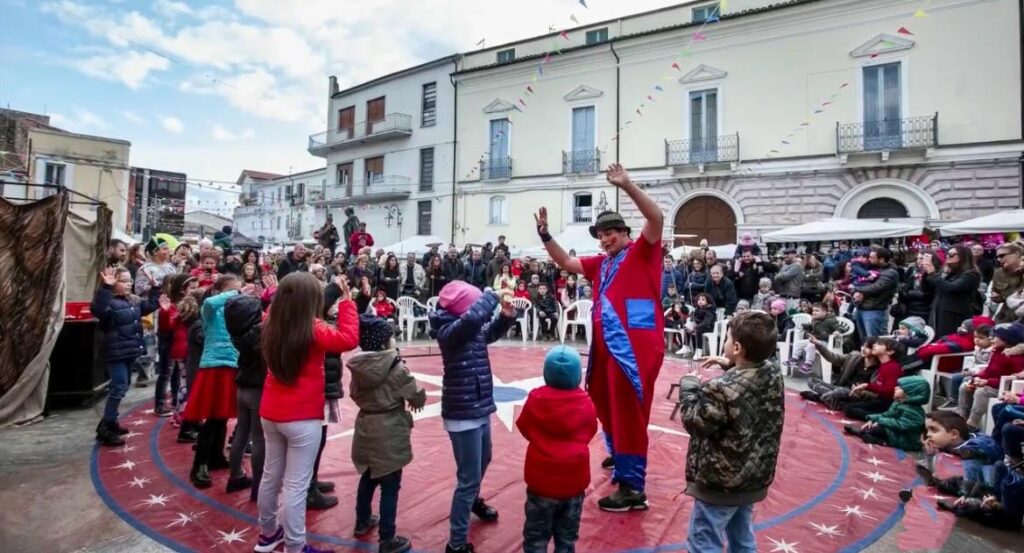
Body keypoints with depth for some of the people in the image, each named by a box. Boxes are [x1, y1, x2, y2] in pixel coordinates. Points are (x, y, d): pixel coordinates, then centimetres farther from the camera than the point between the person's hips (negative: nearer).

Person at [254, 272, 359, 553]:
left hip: (271, 414, 7)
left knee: (271, 475, 22)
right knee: (296, 485, 4)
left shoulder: (272, 325, -1)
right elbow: (349, 339, -17)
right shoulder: (313, 330, -20)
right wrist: (346, 300, -12)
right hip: (302, 419, -7)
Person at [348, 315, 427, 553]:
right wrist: (418, 399, 10)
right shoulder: (396, 368, -19)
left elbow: (355, 394, 12)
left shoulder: (357, 365, -3)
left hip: (365, 429, 7)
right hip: (390, 433, -6)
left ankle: (362, 522, 44)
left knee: (368, 478, 25)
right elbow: (418, 398, -11)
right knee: (390, 487, 4)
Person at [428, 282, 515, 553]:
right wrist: (493, 294, -26)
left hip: (479, 408, 9)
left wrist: (507, 315, -1)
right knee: (469, 478, -3)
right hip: (463, 414, -9)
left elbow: (491, 332, 20)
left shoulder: (472, 329, 2)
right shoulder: (449, 331, -22)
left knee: (484, 460, 30)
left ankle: (473, 500, 57)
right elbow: (472, 317, -42)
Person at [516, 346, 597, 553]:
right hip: (574, 480, 2)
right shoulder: (586, 402, -8)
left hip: (542, 478, -1)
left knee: (536, 536, 14)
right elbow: (589, 432, 7)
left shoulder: (536, 398, -11)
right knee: (567, 536, 19)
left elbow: (524, 428, 3)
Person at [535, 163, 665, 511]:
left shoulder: (642, 252, -1)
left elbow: (657, 218, -17)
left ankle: (633, 487, 4)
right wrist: (545, 235, 10)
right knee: (607, 404, 20)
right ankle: (618, 455, 45)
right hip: (606, 346, 8)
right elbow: (566, 263, 20)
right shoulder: (600, 264, 16)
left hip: (636, 346, -8)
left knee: (629, 410, -5)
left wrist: (626, 185, -24)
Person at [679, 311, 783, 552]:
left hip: (720, 482, -8)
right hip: (754, 477, 8)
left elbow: (693, 421, -17)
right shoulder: (773, 375, -7)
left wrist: (688, 386, -6)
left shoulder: (722, 389, -30)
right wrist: (730, 366, 8)